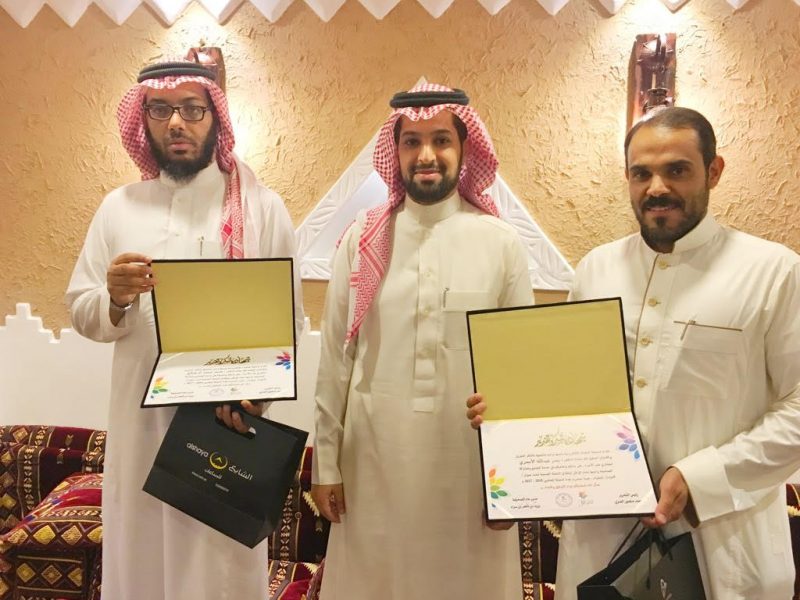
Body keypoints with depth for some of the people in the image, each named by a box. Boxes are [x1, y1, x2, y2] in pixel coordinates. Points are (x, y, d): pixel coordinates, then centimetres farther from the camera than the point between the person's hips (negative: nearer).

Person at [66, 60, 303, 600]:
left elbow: (289, 320, -5)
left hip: (232, 420, -2)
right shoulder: (119, 207, 8)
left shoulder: (262, 207, -1)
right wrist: (116, 298, -14)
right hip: (141, 420, 3)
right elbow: (82, 315, 8)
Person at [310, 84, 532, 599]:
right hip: (375, 455, 1)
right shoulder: (363, 239, 0)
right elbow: (336, 356, 2)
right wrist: (325, 460, 3)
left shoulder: (502, 243, -2)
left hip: (471, 457, 0)